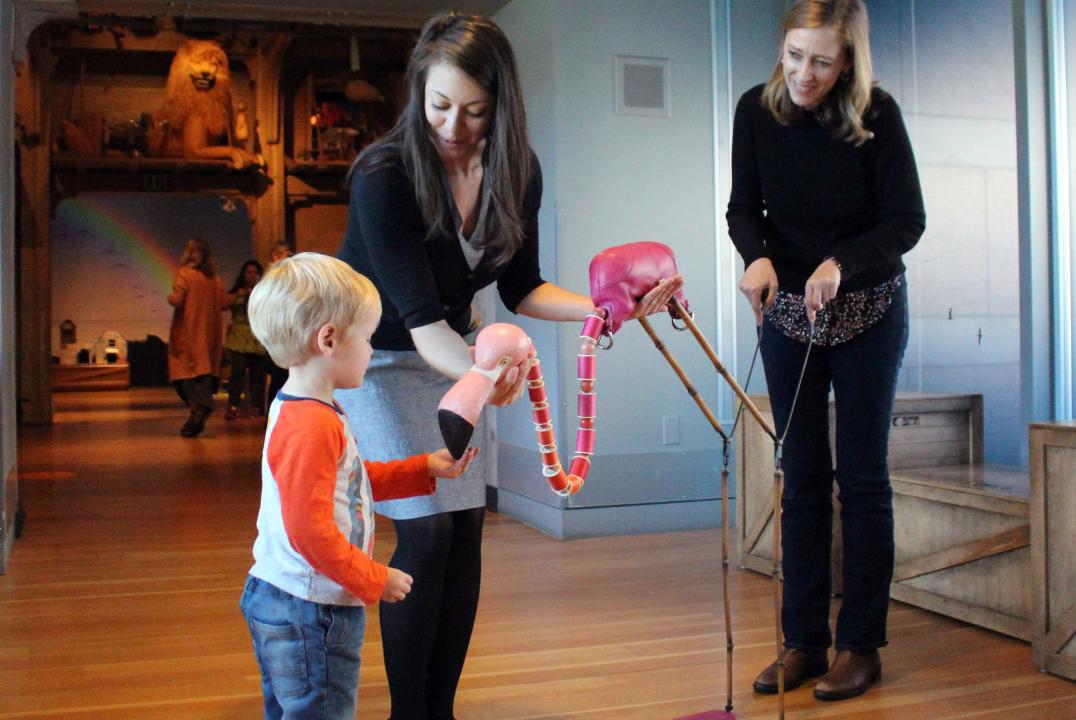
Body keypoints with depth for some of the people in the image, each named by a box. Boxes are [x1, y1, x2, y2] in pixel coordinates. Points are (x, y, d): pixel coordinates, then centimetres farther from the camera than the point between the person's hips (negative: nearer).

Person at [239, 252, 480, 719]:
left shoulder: (298, 412, 10)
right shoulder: (312, 427, -25)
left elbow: (356, 480, 20)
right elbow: (309, 531, -27)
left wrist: (426, 469, 18)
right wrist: (375, 580, -18)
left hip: (279, 598, 11)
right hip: (309, 612, -11)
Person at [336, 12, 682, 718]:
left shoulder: (516, 172, -11)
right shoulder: (383, 175, -28)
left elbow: (520, 289, -2)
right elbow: (420, 316, -35)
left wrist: (607, 308, -18)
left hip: (447, 353, 5)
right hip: (372, 354, -5)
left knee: (466, 527, 1)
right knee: (427, 528, -13)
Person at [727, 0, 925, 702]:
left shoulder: (877, 114, -15)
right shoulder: (757, 110, -7)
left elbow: (908, 219, -14)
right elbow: (744, 208, -2)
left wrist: (840, 264, -30)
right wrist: (757, 256, -23)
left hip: (867, 312, -3)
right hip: (787, 310, 3)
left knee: (862, 477, 1)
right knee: (801, 478, 6)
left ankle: (861, 644, 12)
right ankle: (804, 641, 15)